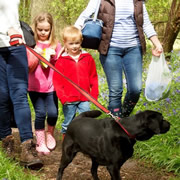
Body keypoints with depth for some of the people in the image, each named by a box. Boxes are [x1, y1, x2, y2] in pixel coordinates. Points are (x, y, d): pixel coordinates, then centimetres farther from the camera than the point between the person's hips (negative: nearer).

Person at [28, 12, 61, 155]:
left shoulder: (56, 45, 6)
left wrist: (54, 56, -9)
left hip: (51, 86, 1)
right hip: (35, 86, -1)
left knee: (53, 113, -6)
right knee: (40, 113, -5)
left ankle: (50, 134, 25)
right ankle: (40, 142, 12)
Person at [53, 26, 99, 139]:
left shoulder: (87, 58, 5)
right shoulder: (62, 61, -1)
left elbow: (93, 77, 10)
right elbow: (57, 81, -2)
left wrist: (94, 93, 4)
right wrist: (62, 97, -11)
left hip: (84, 98, 1)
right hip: (69, 100, -1)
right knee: (68, 123, 9)